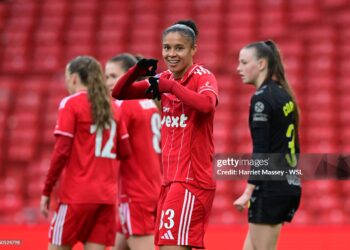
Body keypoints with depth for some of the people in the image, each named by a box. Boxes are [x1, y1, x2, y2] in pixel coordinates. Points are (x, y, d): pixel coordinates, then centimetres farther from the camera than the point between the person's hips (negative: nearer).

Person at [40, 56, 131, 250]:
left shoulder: (70, 103, -4)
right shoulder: (113, 107, 12)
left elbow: (61, 151, -10)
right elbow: (125, 152, 10)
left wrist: (46, 191, -6)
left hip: (77, 195, -5)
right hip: (107, 195, 5)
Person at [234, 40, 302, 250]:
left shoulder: (262, 97, -12)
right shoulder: (284, 94, 14)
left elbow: (260, 151, -18)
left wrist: (249, 191, -19)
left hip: (271, 187, -9)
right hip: (290, 185, 9)